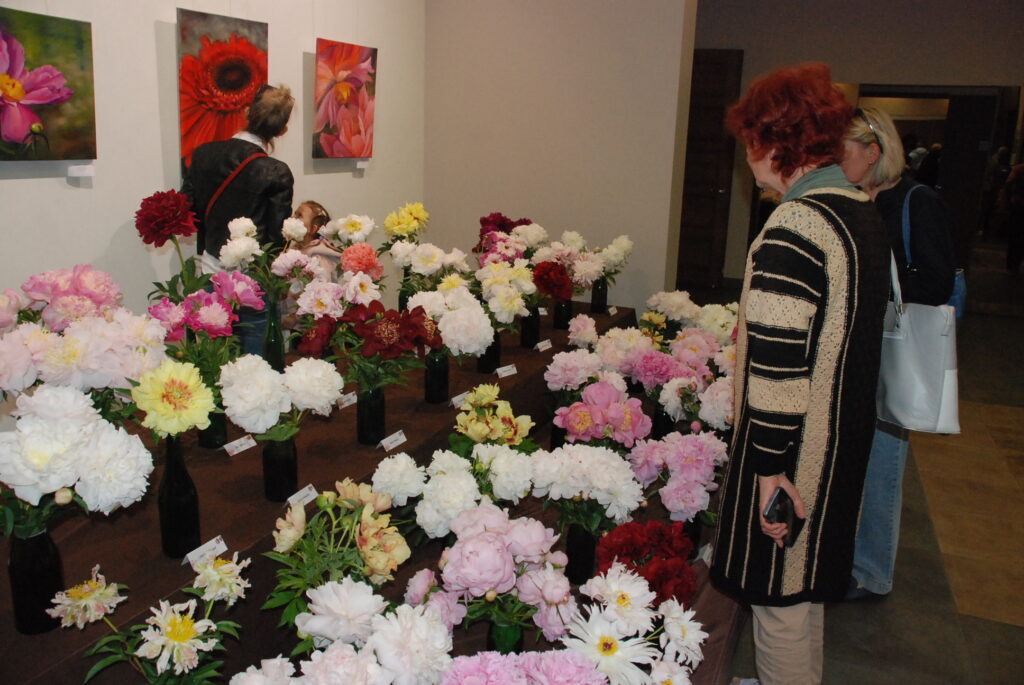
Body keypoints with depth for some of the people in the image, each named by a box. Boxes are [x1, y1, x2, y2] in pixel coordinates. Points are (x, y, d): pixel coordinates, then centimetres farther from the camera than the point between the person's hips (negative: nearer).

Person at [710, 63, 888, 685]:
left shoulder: (796, 226, -23)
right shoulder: (863, 213, 6)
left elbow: (778, 364, -26)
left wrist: (770, 467, -20)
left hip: (794, 446, -9)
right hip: (844, 437, 9)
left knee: (778, 595, 8)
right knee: (806, 586, 25)